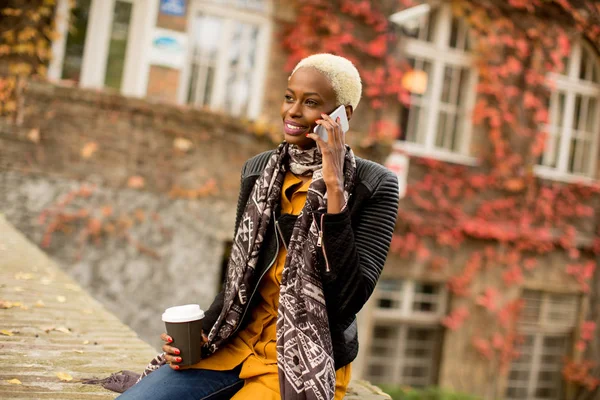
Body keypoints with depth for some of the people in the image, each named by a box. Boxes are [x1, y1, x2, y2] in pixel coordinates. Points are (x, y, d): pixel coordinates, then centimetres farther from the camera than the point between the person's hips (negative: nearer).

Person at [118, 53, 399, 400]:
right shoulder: (259, 170, 5)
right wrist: (203, 332, 0)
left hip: (307, 362, -4)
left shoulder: (373, 186, -10)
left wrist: (335, 189, -24)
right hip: (237, 345, 4)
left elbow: (349, 298, -21)